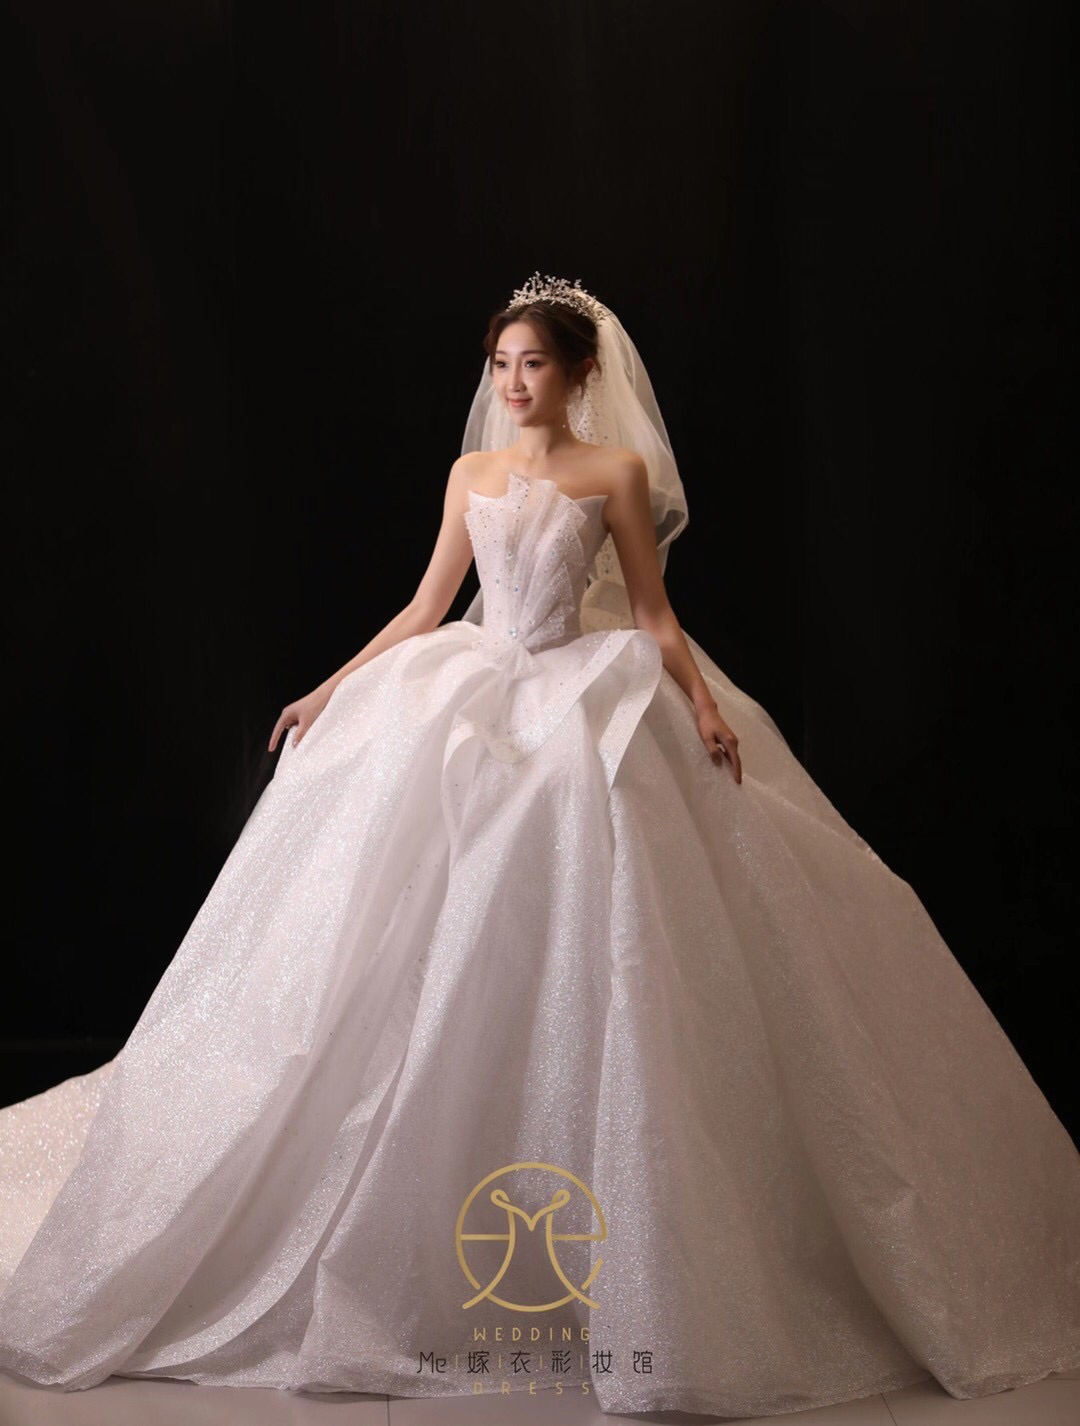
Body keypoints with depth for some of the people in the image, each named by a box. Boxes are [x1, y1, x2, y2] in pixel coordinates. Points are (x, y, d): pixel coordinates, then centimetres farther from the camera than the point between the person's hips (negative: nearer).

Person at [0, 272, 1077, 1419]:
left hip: (590, 704, -4)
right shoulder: (472, 473, 14)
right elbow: (426, 605, 15)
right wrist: (332, 689, 11)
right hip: (471, 699, 4)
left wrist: (705, 703, -16)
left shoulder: (618, 468, 2)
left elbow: (651, 612, -1)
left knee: (583, 949, -12)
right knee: (443, 943, -1)